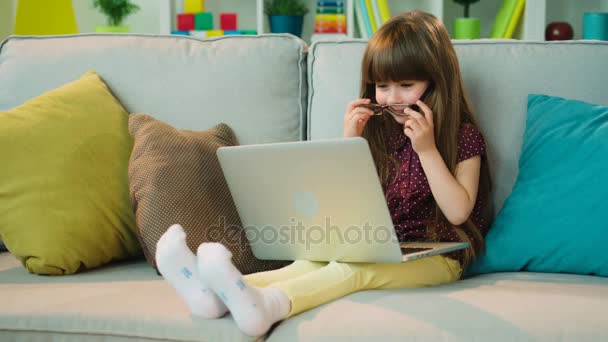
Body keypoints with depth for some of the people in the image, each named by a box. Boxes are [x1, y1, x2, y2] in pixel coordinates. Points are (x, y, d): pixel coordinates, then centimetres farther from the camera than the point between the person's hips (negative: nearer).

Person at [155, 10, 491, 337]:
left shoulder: (463, 136, 0)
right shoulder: (378, 129, 13)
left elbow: (458, 212, -10)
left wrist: (427, 149, -18)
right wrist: (349, 142, -3)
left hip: (434, 256, -5)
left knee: (354, 267, -34)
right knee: (315, 260, -25)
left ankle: (267, 303, -61)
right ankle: (220, 292, -51)